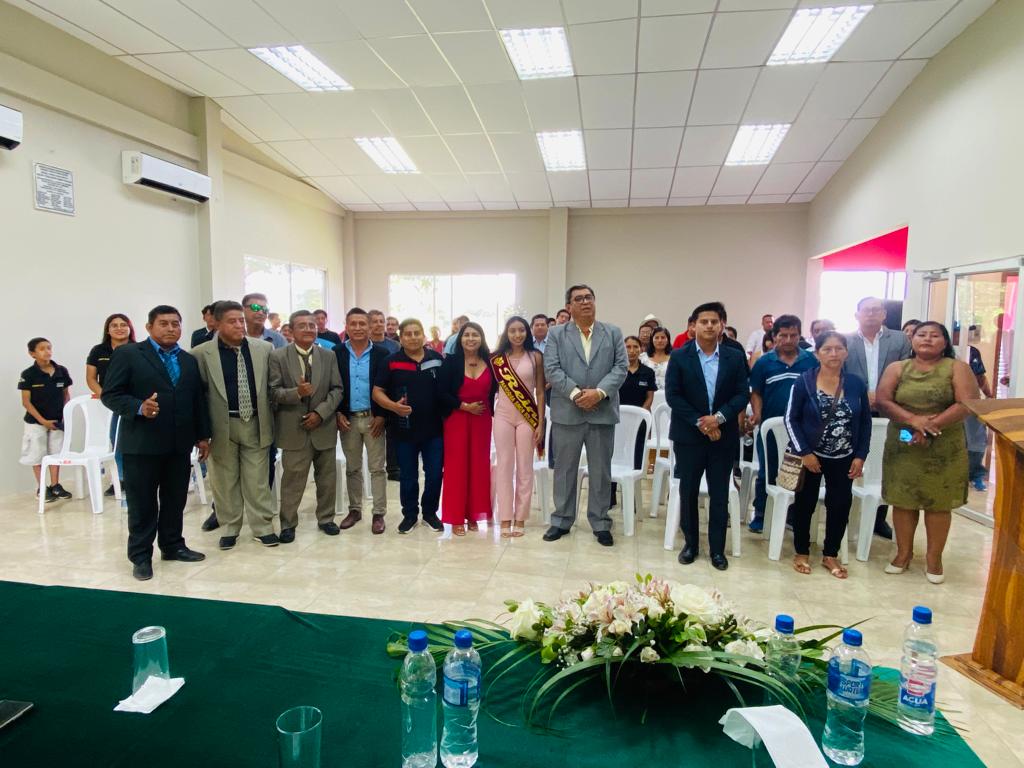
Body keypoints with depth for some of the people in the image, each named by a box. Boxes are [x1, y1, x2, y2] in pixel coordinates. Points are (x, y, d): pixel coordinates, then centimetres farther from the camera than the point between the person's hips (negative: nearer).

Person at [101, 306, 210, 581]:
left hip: (179, 444, 4)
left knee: (175, 500, 12)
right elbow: (110, 394, -7)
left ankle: (172, 546, 27)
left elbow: (198, 400, 13)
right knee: (142, 503, 5)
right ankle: (141, 556, 17)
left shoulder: (189, 361, 12)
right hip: (142, 443, -4)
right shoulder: (128, 354, -3)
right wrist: (139, 407, -24)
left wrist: (202, 436, 10)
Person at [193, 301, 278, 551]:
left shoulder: (265, 348, 2)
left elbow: (272, 384, 8)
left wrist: (269, 419, 6)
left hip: (256, 424, 1)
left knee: (258, 479, 7)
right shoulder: (202, 353, -5)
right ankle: (229, 528, 24)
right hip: (222, 426, -1)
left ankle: (263, 527, 16)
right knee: (225, 480, 10)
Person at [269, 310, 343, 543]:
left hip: (324, 426, 3)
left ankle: (326, 519, 28)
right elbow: (273, 391, -6)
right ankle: (288, 524, 19)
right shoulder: (278, 356, -2)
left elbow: (337, 389, 2)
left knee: (327, 478, 12)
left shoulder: (329, 356, 6)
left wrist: (320, 413, -11)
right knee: (292, 480, 4)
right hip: (294, 428, -2)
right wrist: (296, 393, -24)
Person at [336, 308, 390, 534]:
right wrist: (338, 413, -6)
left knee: (377, 468, 3)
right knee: (352, 468, 13)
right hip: (347, 418, 2)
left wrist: (382, 415, -10)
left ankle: (378, 513, 11)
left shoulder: (381, 353, -3)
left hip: (374, 418, -2)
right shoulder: (337, 353, 1)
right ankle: (354, 510, 25)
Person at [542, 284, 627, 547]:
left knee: (601, 471, 8)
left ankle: (600, 523, 20)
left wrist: (599, 392, -15)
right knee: (564, 469, 8)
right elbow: (551, 369, -5)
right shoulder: (556, 334, 5)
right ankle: (561, 520, 21)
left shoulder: (613, 333, 8)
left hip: (602, 412, 1)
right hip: (567, 412, 0)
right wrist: (575, 392, -17)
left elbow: (620, 368, -1)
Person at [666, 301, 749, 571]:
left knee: (720, 494, 7)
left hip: (724, 435, 1)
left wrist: (719, 417, -16)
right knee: (688, 492, 7)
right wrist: (699, 422, -14)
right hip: (689, 435, -1)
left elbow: (742, 395, -1)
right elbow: (672, 395, -6)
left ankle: (717, 549, 19)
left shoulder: (735, 357, 3)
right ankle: (690, 543, 22)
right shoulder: (679, 357, -1)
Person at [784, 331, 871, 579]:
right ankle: (801, 552, 25)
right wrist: (804, 452, -14)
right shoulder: (804, 381, -10)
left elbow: (865, 422, 4)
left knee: (840, 506, 8)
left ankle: (830, 555, 25)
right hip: (810, 456, -2)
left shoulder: (857, 384, -2)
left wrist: (860, 456, -2)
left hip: (844, 459, 3)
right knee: (804, 504, 8)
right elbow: (791, 419, -9)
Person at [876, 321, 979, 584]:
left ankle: (934, 558, 18)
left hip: (944, 449, -1)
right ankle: (904, 552, 21)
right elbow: (882, 400, -5)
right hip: (902, 447, 1)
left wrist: (931, 426, -20)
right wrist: (913, 419, -20)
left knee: (938, 503, 5)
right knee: (903, 500, 7)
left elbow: (967, 404, -10)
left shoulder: (957, 368, 2)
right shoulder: (897, 368, 6)